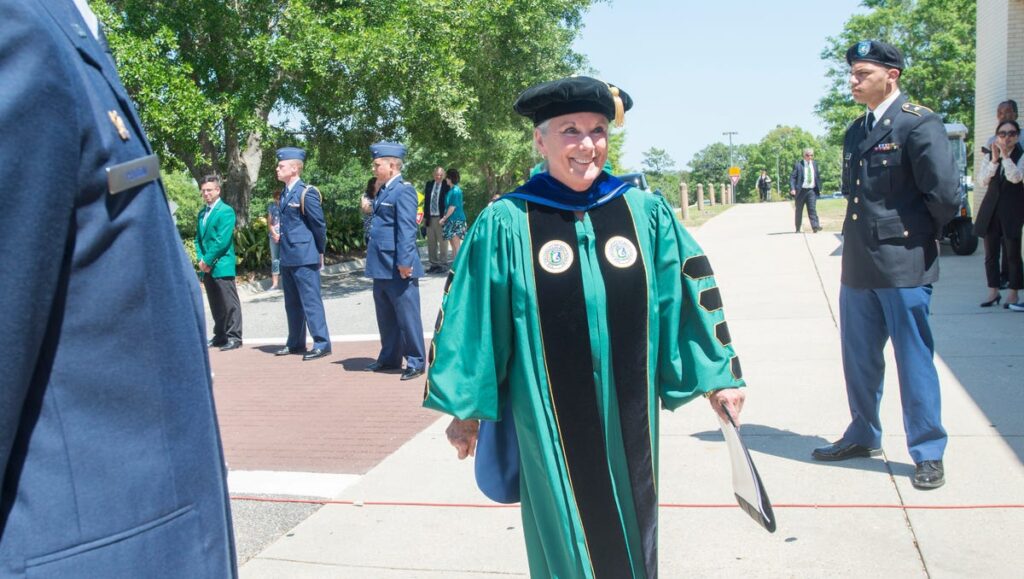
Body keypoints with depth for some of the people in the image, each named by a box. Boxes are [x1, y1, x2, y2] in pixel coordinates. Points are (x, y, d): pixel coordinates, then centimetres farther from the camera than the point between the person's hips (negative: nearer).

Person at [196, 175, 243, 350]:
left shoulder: (226, 211, -7)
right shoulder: (202, 213, 17)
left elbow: (222, 241, -14)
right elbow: (198, 239, 18)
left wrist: (207, 260, -13)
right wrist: (201, 259, 2)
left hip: (222, 266, -7)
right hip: (207, 267, 7)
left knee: (229, 303, -4)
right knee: (215, 304, 12)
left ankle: (234, 337, -1)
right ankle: (220, 336, 19)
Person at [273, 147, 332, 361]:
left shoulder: (307, 193, -12)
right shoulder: (285, 193, 13)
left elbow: (319, 225, -8)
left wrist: (320, 252, -3)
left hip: (304, 257, -9)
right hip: (287, 257, 9)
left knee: (311, 301, -5)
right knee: (292, 303, 15)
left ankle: (322, 344, 0)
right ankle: (295, 344, 24)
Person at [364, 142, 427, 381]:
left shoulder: (403, 190, -13)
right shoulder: (384, 191, 15)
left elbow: (407, 229, -18)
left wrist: (404, 261, -22)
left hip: (398, 268, -9)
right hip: (382, 267, 9)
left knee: (407, 316, -1)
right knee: (385, 316, 17)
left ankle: (415, 362, 8)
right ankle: (389, 358, 28)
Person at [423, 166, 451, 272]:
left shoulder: (447, 186, -5)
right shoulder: (428, 184, 11)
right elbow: (426, 200, 14)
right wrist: (425, 215, 7)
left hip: (441, 218, -6)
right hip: (430, 217, 6)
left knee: (442, 242, -1)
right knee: (431, 243, 11)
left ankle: (443, 264, 5)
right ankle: (434, 264, 19)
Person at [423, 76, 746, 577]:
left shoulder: (646, 212, -1)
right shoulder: (505, 224, -8)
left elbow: (690, 292, 6)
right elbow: (471, 316, -2)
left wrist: (719, 377, 6)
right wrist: (466, 407, 1)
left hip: (629, 415, 3)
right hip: (549, 420, -2)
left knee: (631, 530, 19)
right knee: (568, 538, 11)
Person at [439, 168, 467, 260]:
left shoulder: (456, 190, -12)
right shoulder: (450, 190, 14)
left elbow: (453, 207, -15)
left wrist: (444, 218, -10)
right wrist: (445, 218, 10)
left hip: (456, 220, -9)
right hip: (451, 220, 9)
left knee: (456, 245, -8)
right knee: (453, 245, 11)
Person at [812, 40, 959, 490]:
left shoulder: (918, 123, -11)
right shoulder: (855, 132, 13)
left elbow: (945, 193, -15)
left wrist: (919, 233, -1)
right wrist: (866, 229, 10)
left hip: (904, 265, -8)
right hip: (858, 265, 8)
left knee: (914, 361, 1)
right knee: (859, 359, 17)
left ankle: (928, 453, 14)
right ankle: (863, 436, 33)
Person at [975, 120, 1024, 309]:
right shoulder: (990, 156, 8)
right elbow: (982, 181, -5)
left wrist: (1005, 155, -21)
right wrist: (994, 160, -15)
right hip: (991, 210, 4)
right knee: (991, 253, 8)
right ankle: (993, 292, 17)